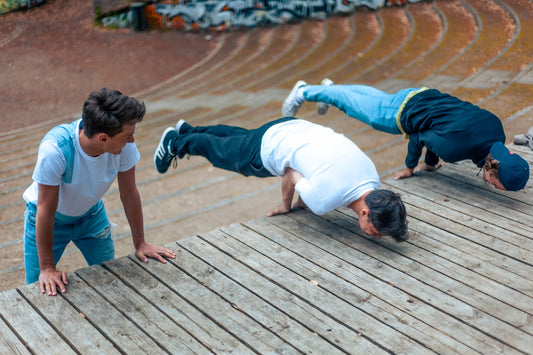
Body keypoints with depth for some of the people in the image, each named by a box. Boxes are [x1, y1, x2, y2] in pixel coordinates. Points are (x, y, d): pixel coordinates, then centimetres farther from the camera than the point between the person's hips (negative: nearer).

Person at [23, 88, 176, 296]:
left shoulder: (124, 144, -28)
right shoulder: (55, 149, -40)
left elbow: (129, 194, -13)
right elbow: (46, 212, -30)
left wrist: (140, 243, -5)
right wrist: (47, 268, -24)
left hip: (91, 214, 4)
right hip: (50, 218, -3)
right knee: (40, 289, 1)